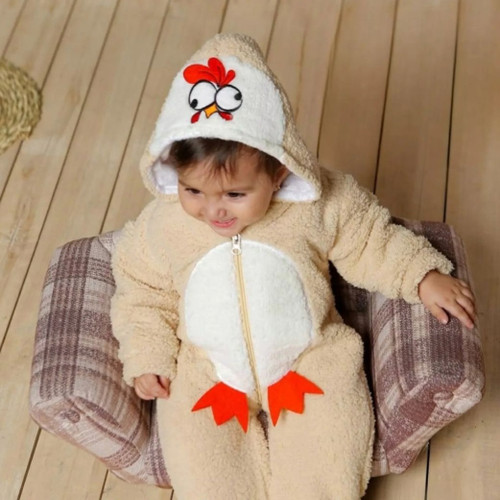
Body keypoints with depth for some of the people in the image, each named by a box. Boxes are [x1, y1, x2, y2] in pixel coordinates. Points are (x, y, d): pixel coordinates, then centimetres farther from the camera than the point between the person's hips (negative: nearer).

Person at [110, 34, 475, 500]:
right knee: (196, 458, -15)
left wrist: (423, 277, -8)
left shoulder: (319, 202, -14)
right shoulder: (161, 226, -11)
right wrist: (147, 357, -4)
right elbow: (142, 292, 5)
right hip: (205, 374, 1)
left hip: (310, 360, -1)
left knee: (329, 459, -14)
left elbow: (369, 242, 3)